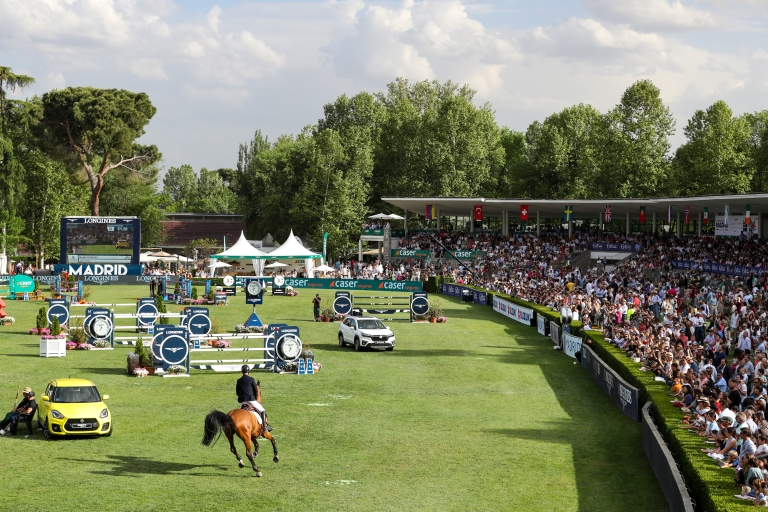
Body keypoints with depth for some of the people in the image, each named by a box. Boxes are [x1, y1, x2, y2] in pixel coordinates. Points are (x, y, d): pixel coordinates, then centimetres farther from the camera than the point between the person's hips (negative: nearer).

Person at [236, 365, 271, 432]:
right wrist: (255, 398, 14)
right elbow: (256, 391, -2)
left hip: (242, 401, 5)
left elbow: (237, 392, 13)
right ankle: (265, 426, -7)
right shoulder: (251, 379, -4)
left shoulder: (239, 381, 9)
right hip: (251, 400, -4)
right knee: (262, 411, 6)